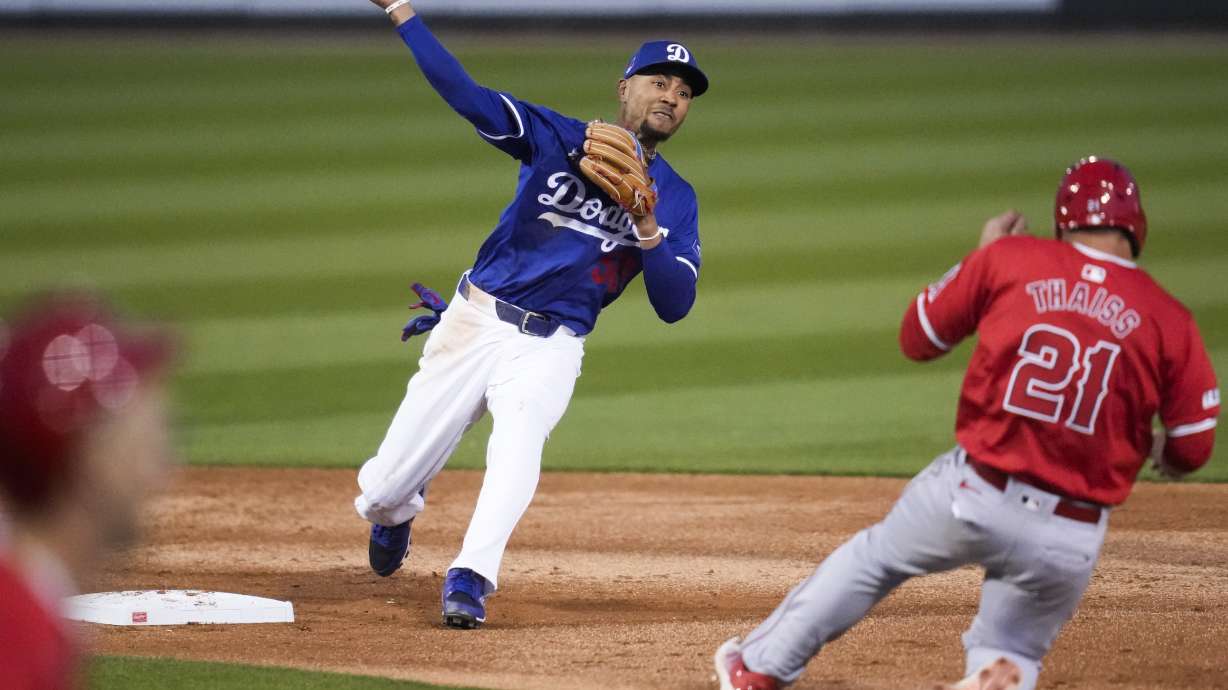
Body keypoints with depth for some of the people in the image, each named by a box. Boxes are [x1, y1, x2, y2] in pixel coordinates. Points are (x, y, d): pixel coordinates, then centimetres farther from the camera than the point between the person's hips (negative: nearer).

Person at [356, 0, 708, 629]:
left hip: (549, 348, 0)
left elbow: (674, 306, -2)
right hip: (475, 323, 0)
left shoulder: (676, 199, 8)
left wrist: (647, 227, -18)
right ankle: (396, 511, 38)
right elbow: (463, 93, -8)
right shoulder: (558, 139, 4)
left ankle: (469, 581, -37)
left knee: (519, 438, -34)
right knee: (381, 492, 2)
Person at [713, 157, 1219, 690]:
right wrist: (1156, 450, 26)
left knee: (873, 558, 28)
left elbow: (916, 339, 10)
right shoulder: (1169, 320, -3)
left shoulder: (1009, 260, -2)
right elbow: (1192, 451, 2)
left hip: (973, 495, 0)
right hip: (1070, 543, 0)